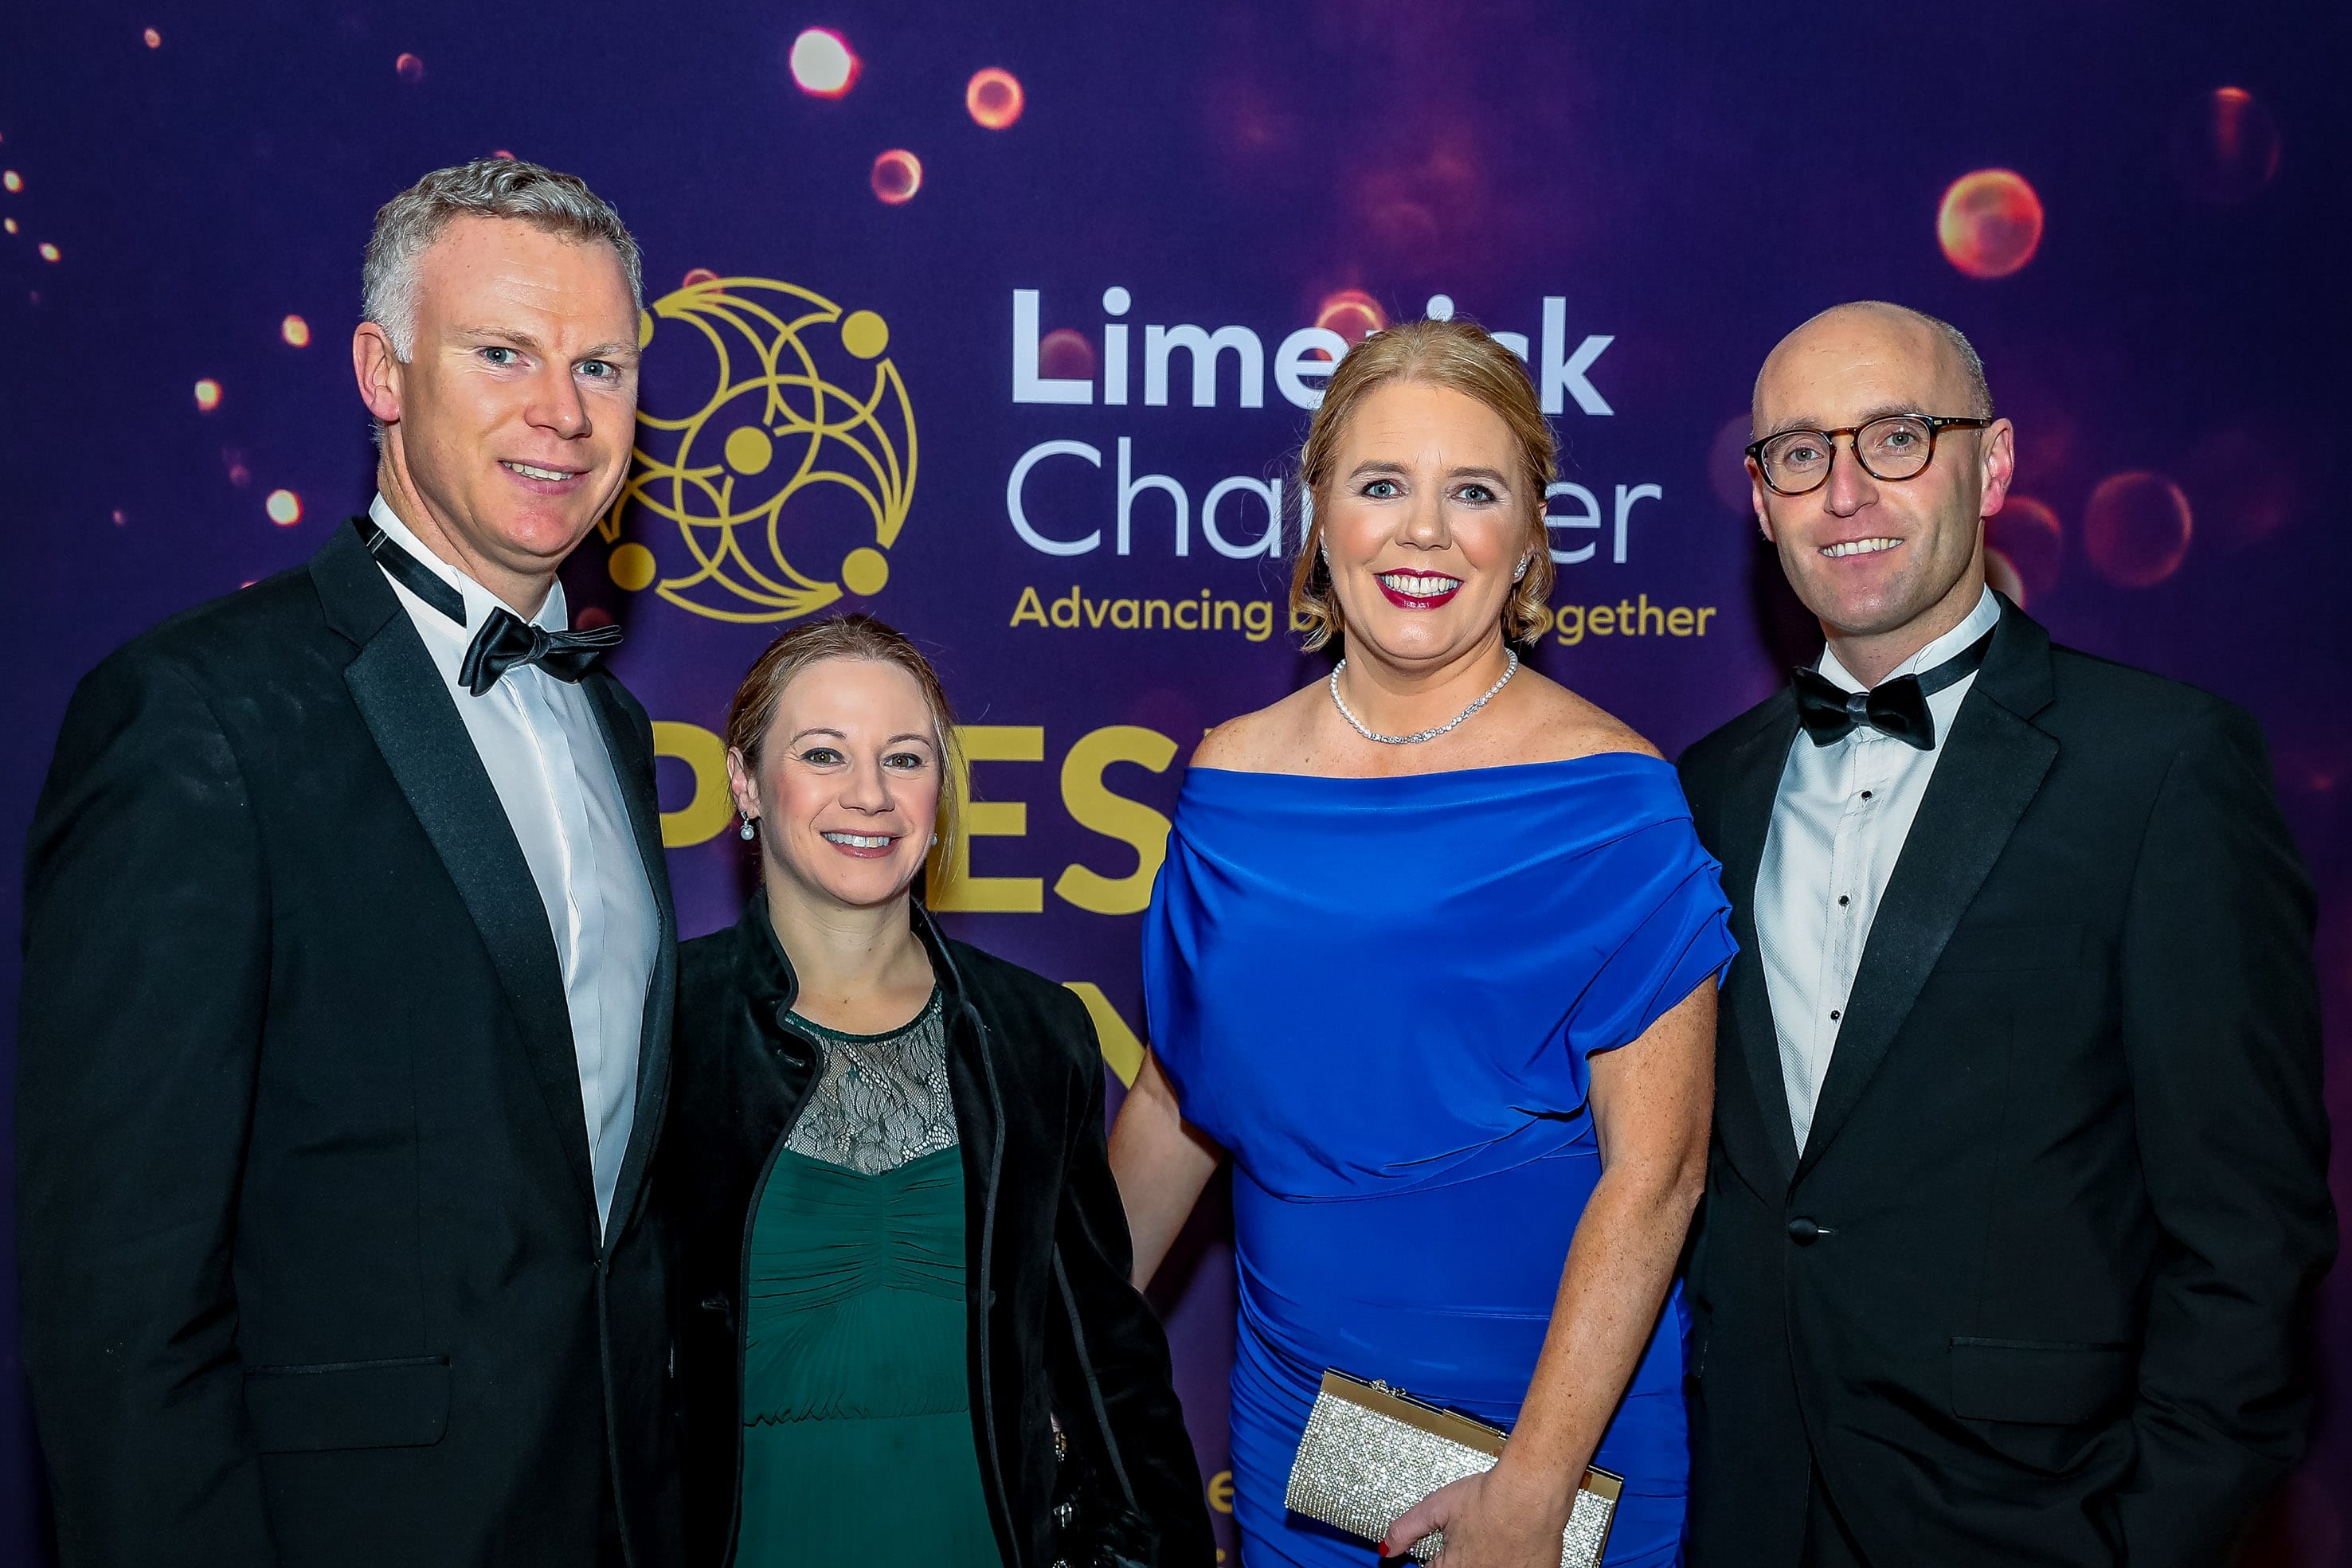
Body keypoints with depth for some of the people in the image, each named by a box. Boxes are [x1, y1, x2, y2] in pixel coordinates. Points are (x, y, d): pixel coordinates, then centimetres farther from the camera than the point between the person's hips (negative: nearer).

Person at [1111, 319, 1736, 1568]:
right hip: (1296, 1411, 4)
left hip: (1567, 1410, -3)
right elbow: (1175, 1102, 6)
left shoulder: (1609, 797, -15)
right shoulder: (1232, 777, -3)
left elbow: (1653, 1167, -15)